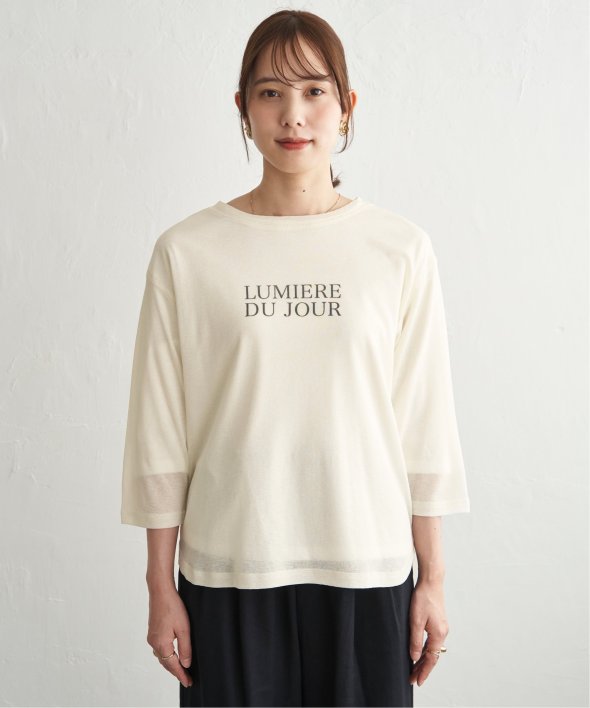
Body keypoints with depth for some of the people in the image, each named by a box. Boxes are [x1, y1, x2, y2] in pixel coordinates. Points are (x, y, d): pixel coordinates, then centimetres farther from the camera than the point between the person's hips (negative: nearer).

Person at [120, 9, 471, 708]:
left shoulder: (401, 248, -1)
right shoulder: (187, 251, -2)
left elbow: (424, 423, 2)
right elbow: (160, 433, 0)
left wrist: (432, 578, 4)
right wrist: (161, 588, 2)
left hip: (368, 567, 1)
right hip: (228, 570, 0)